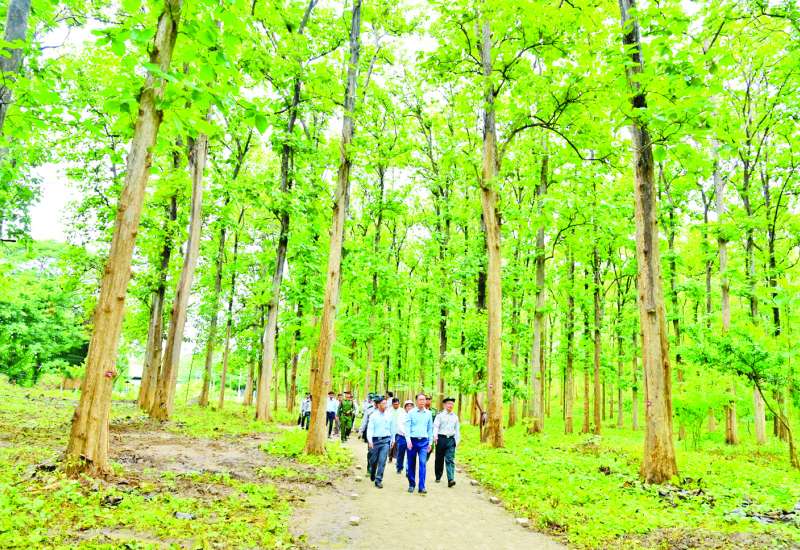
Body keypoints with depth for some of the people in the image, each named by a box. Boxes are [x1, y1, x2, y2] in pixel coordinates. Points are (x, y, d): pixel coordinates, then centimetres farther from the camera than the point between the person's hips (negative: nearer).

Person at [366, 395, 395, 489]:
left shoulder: (389, 415, 1)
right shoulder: (373, 416, -4)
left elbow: (392, 428, 10)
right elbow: (370, 429, -8)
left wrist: (392, 440, 12)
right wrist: (370, 441, -18)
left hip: (385, 440, 0)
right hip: (375, 440, 0)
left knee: (382, 461, -6)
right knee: (373, 460, 12)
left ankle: (378, 480, 2)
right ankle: (372, 475, 40)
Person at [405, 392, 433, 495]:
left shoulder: (428, 413, 7)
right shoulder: (411, 412, -1)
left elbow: (430, 428, 13)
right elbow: (407, 427, -4)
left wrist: (430, 443, 11)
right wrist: (408, 440, -14)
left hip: (423, 441, 1)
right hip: (412, 440, -1)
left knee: (423, 463, -8)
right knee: (411, 464, 7)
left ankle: (422, 486, -5)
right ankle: (411, 484, 21)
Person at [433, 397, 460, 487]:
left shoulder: (455, 416, 12)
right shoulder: (440, 415, 1)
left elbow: (457, 429, 17)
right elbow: (435, 426, -8)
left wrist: (457, 440, 13)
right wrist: (435, 436, -23)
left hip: (451, 440, 2)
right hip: (441, 438, -1)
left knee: (450, 460, -8)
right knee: (439, 459, 9)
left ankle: (451, 479, -15)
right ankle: (438, 477, 26)